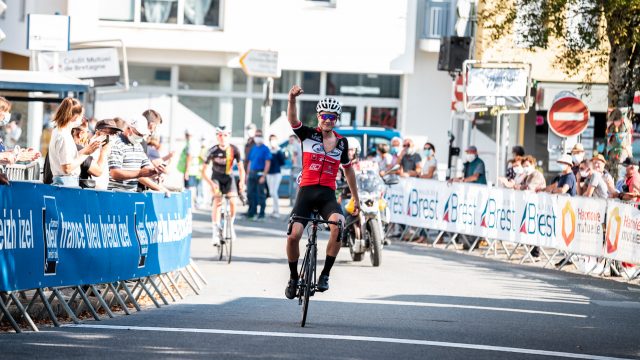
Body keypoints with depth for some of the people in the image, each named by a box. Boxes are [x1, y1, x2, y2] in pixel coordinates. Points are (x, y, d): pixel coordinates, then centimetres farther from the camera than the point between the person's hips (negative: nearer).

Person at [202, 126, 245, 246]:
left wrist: (242, 181, -25)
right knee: (217, 200, -24)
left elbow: (241, 168, -9)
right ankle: (216, 231, -25)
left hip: (229, 177, 1)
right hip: (216, 177, -1)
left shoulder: (234, 150, -17)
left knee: (232, 202, -18)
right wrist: (211, 184, -30)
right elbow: (203, 171, -17)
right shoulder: (213, 151, -21)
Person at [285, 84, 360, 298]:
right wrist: (292, 99, -36)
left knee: (338, 224, -30)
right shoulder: (307, 134, 3)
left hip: (327, 195, 1)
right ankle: (293, 277, 9)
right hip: (306, 192, -1)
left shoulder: (341, 142, 11)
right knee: (293, 235, -18)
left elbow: (348, 169, 23)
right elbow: (292, 119, -16)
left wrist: (355, 198, 27)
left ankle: (325, 274, -18)